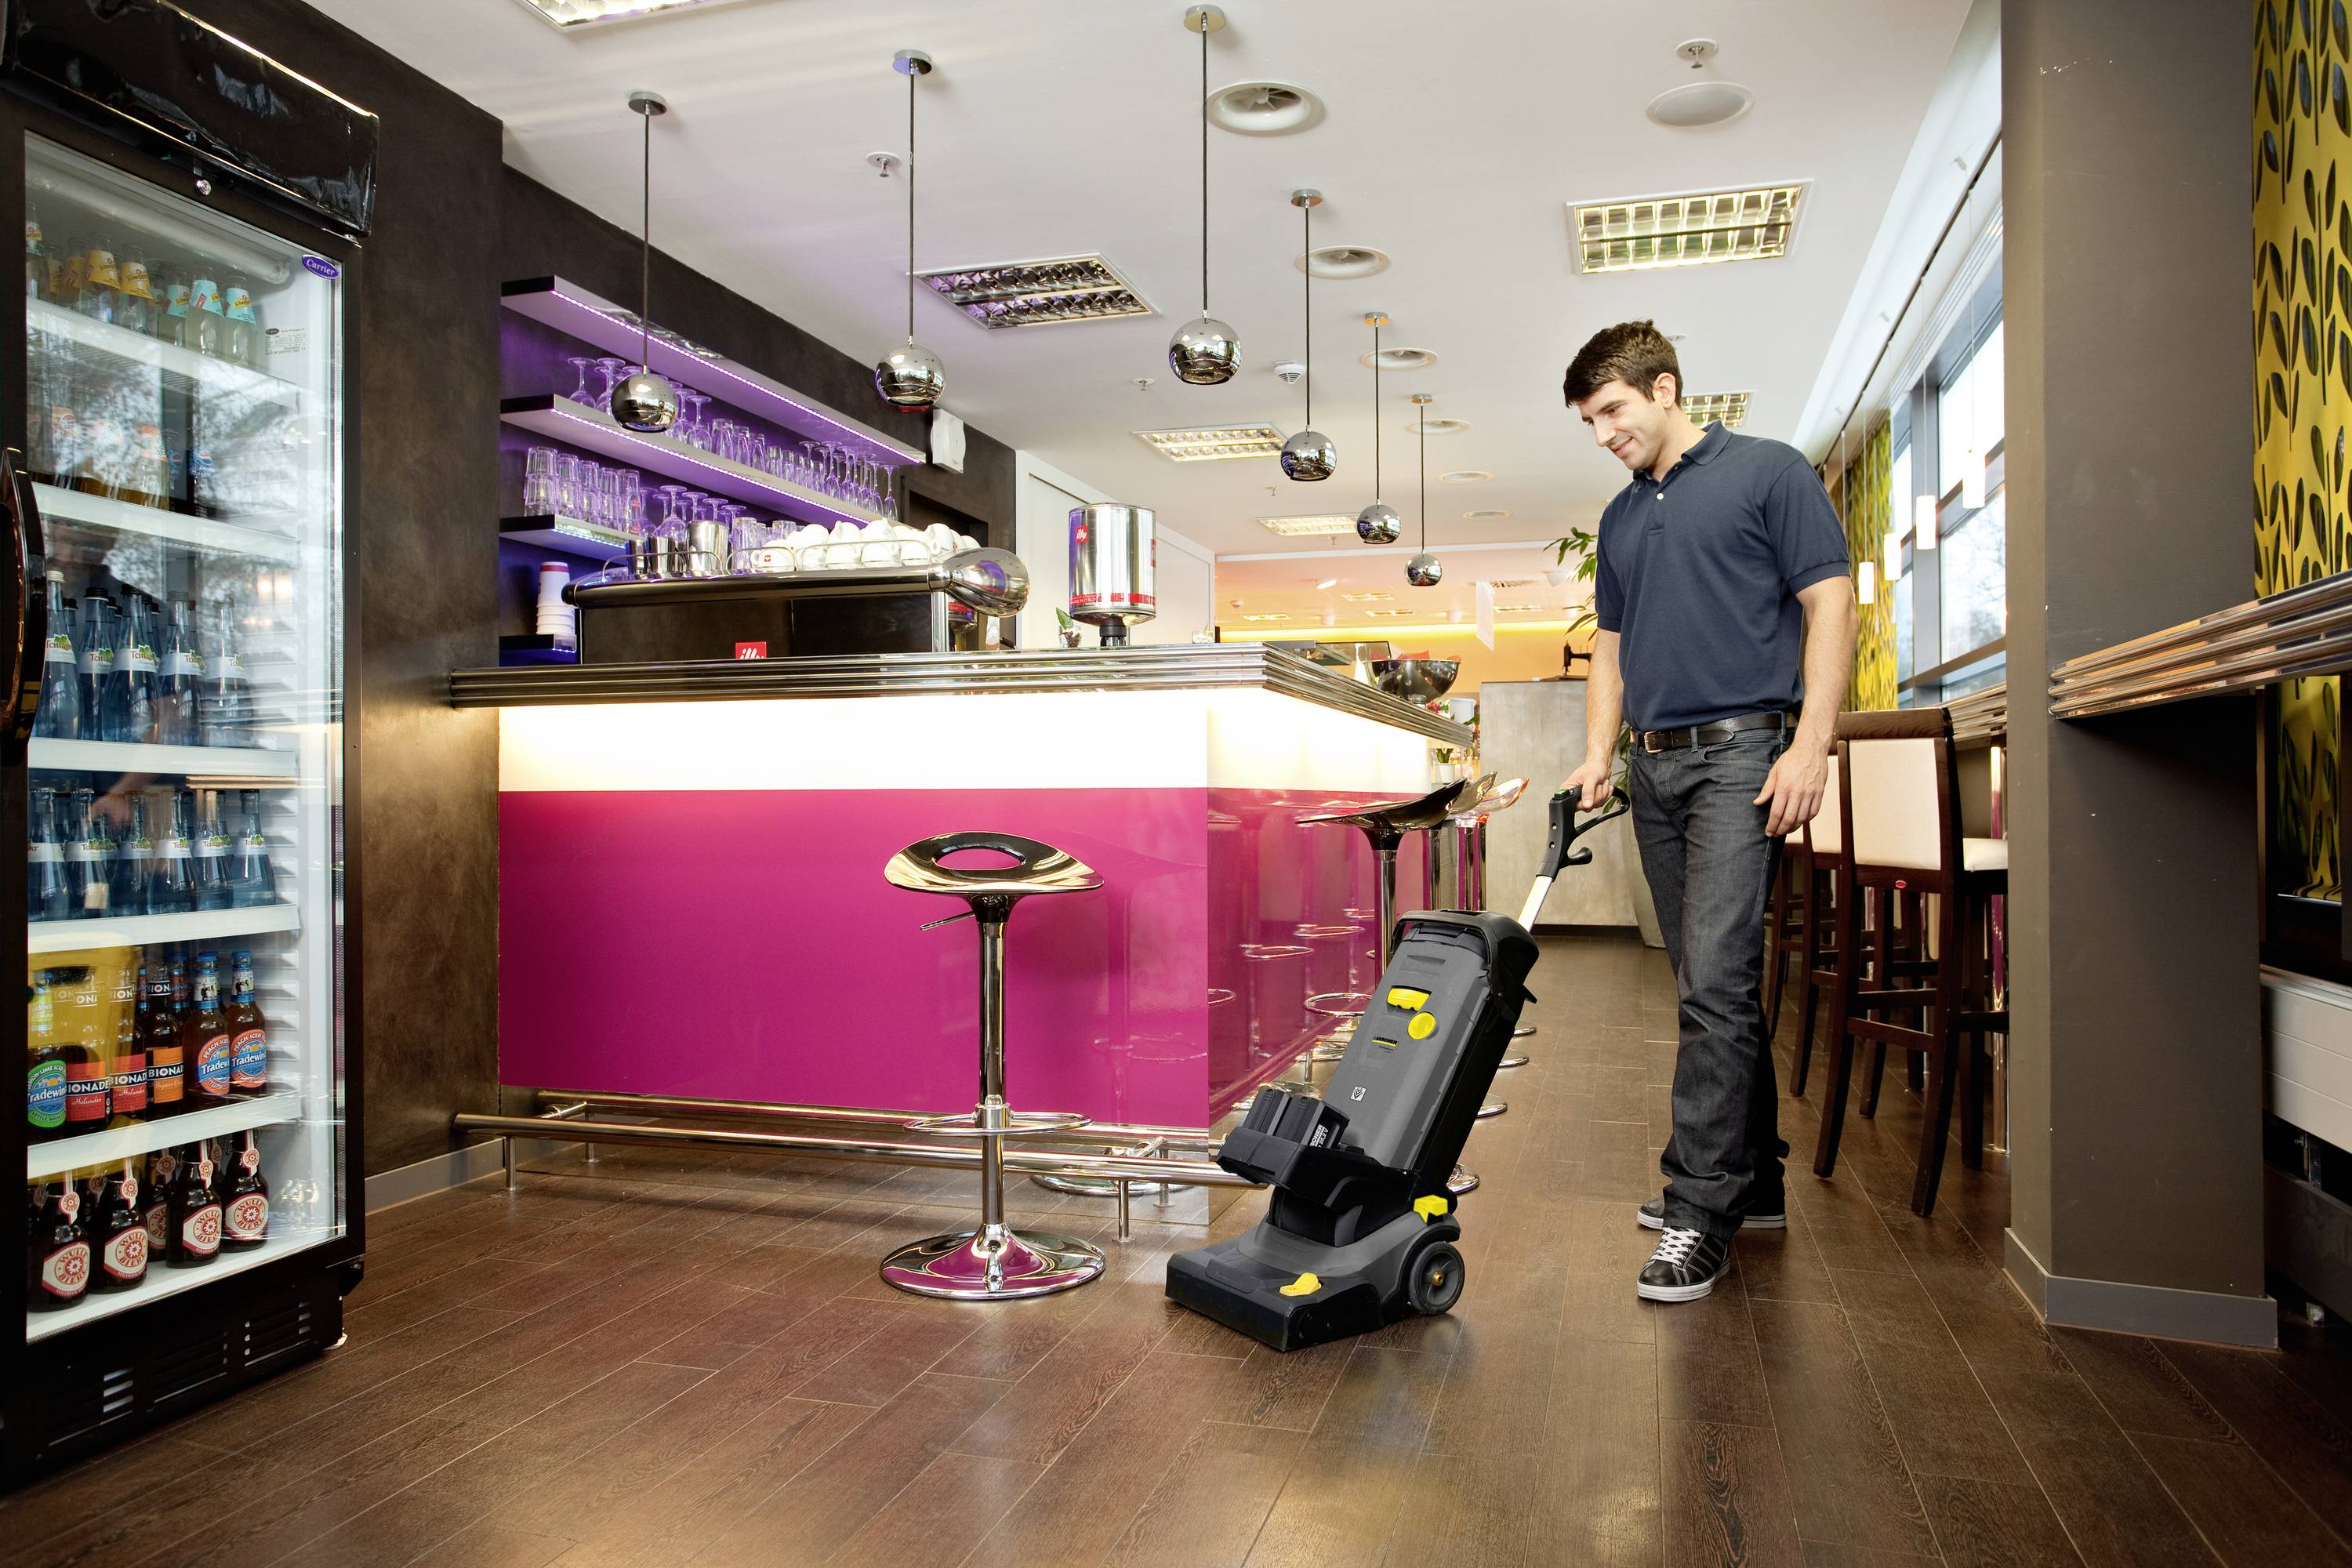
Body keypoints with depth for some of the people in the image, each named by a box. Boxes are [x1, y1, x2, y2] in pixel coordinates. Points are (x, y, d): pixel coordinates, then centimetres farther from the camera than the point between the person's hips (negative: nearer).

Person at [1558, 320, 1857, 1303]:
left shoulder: (1768, 473, 0)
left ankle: (1701, 1212, -8)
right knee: (1710, 985, 11)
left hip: (1741, 753, -7)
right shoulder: (1621, 519, 19)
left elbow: (1830, 604, -6)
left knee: (1717, 981, -13)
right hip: (1654, 767, 7)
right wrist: (1599, 753, 8)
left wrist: (1811, 744, -15)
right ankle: (1754, 1179, 23)